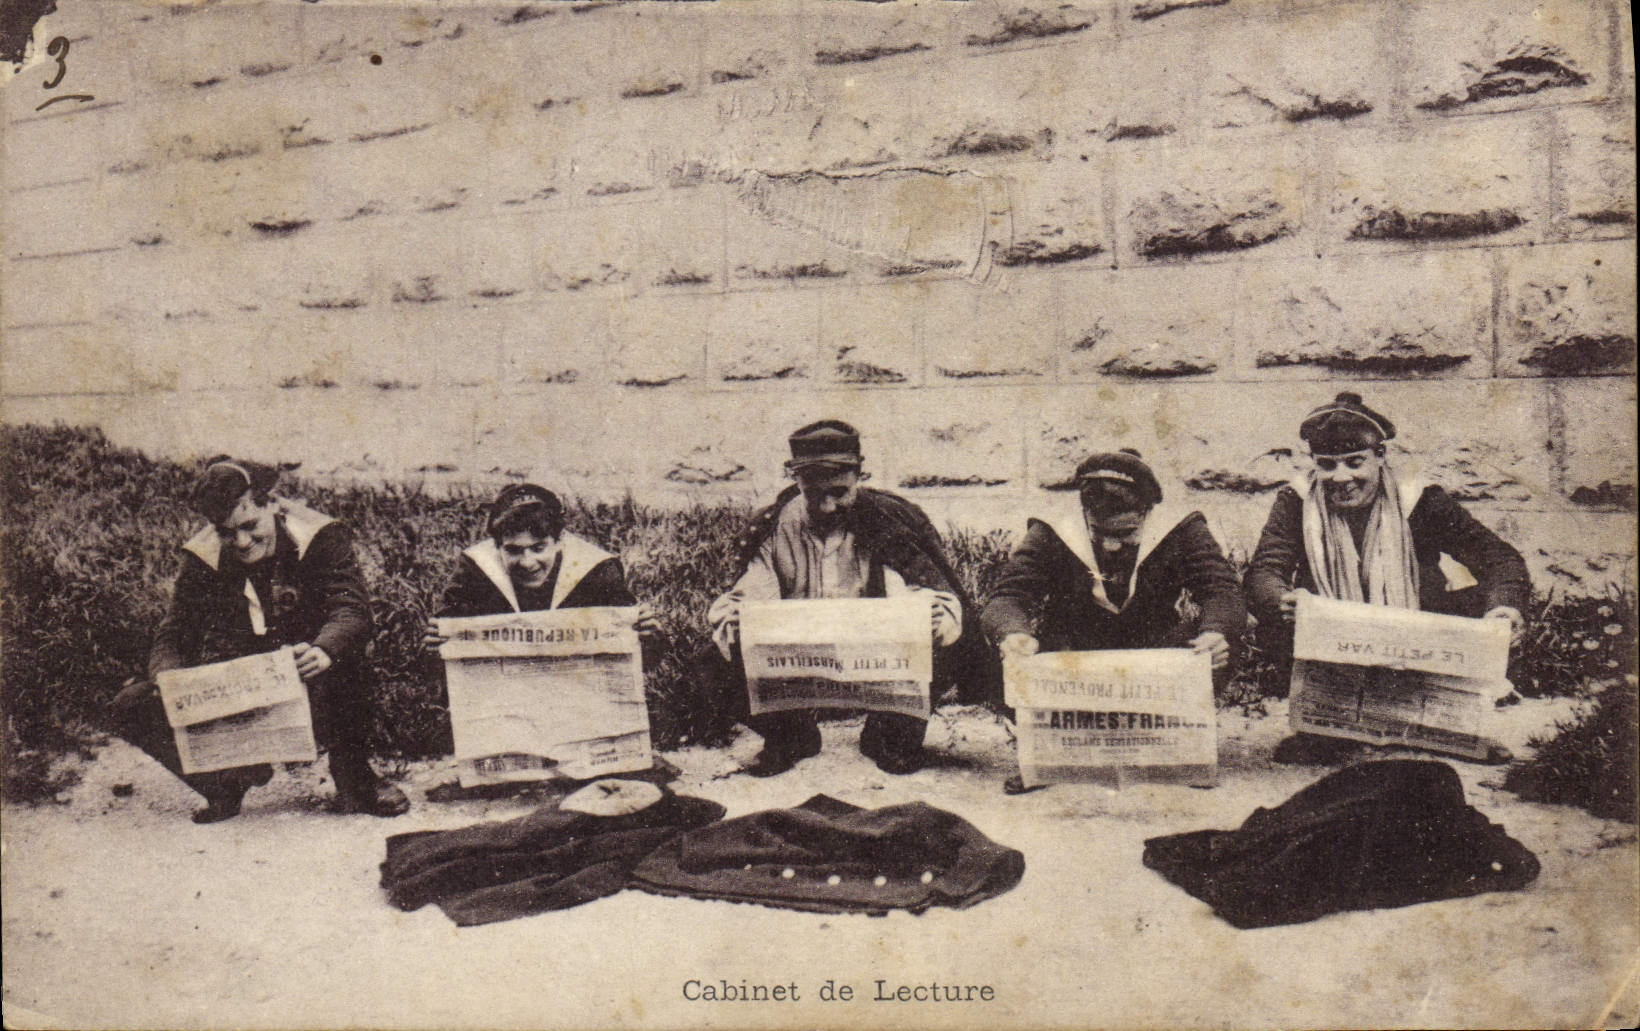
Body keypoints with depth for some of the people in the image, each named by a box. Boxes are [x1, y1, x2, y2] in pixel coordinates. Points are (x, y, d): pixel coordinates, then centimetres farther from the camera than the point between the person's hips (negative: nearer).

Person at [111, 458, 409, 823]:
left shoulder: (320, 538, -9)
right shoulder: (203, 557, 1)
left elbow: (353, 609, -22)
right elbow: (173, 635, -2)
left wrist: (325, 650, -45)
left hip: (305, 683, -3)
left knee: (341, 662, -38)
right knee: (134, 706, -16)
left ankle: (352, 775, -12)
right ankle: (230, 781, 5)